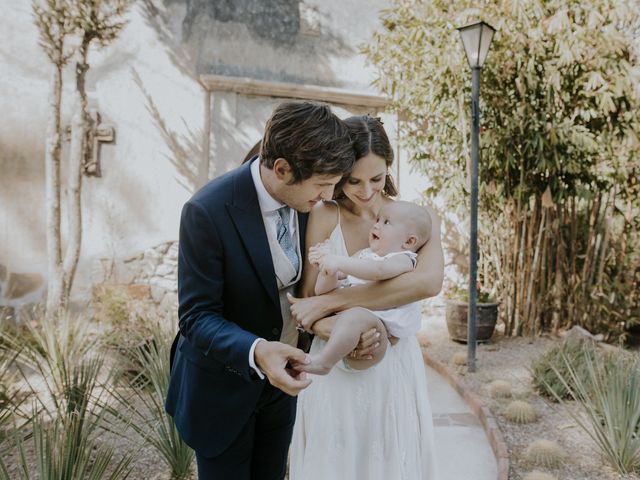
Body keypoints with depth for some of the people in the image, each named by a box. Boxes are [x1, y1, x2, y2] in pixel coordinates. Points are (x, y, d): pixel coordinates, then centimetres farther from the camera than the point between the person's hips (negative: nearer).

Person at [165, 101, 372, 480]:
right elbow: (197, 317, -23)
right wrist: (256, 352, -41)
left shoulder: (306, 200, -11)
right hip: (223, 385, -5)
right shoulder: (208, 211, -27)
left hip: (280, 378, 5)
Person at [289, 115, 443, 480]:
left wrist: (330, 301, -25)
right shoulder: (323, 217, -7)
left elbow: (429, 281, -24)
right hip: (335, 371, -1)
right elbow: (308, 308, -9)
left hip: (396, 370, 1)